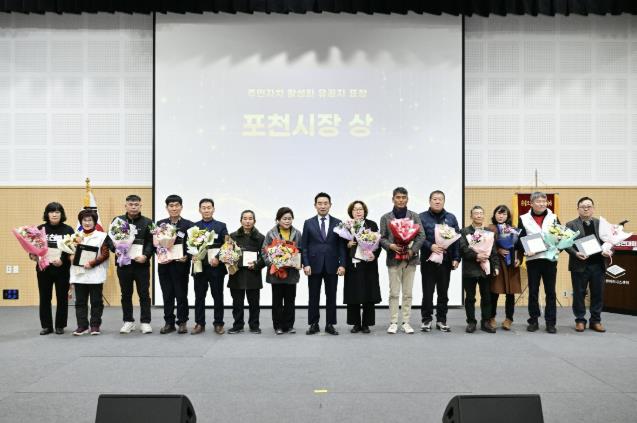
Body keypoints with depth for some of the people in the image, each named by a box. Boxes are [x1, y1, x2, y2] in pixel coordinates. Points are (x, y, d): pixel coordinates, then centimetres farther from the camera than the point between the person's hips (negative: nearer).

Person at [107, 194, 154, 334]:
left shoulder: (147, 222, 2)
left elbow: (151, 242, -3)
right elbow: (109, 238, 7)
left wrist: (145, 256, -18)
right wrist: (115, 249, -12)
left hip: (141, 263, -2)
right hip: (123, 263, 2)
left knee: (144, 294, 2)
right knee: (126, 294, 11)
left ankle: (145, 322, 11)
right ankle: (128, 321, 22)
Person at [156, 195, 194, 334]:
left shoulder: (188, 225, 1)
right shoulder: (160, 224, 8)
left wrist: (187, 257, -17)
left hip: (181, 264, -2)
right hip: (164, 264, 2)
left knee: (181, 294, 3)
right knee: (167, 295, 7)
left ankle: (182, 323, 13)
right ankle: (169, 323, 16)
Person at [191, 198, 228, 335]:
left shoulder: (221, 226, 4)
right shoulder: (194, 227, 9)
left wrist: (218, 258, -14)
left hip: (216, 266, -1)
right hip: (199, 266, 1)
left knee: (218, 296, 5)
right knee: (199, 296, 6)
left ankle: (218, 324, 14)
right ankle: (199, 324, 14)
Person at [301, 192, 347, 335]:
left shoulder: (338, 223, 6)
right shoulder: (308, 223, 5)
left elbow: (342, 246, 4)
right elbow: (304, 246, 3)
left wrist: (342, 264, -5)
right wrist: (305, 264, -7)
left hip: (332, 266, 1)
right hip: (314, 265, 0)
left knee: (331, 296, 6)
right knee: (313, 297, 5)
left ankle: (330, 325, 15)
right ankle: (313, 324, 14)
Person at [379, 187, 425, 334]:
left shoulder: (414, 216, 6)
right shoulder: (385, 217, 6)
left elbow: (421, 236, 1)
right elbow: (382, 238, 4)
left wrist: (412, 250, -14)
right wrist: (390, 246, -16)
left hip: (410, 258, 1)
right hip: (393, 258, -1)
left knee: (408, 293, 6)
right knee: (394, 293, 2)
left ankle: (406, 322, 14)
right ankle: (393, 322, 8)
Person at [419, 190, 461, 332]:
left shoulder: (451, 218, 9)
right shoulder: (422, 217, 1)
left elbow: (457, 239, 7)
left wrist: (456, 258, -1)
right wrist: (430, 246, -21)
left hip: (446, 261, 3)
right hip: (428, 260, -2)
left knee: (443, 292, 9)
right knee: (427, 292, 3)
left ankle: (441, 320, 19)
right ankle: (426, 319, 14)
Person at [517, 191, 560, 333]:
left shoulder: (553, 217, 9)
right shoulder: (524, 219, 4)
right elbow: (519, 239, 2)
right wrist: (525, 251, -14)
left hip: (550, 259, 1)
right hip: (532, 259, -1)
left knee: (550, 292, 3)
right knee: (533, 292, 5)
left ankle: (550, 322, 11)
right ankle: (533, 321, 15)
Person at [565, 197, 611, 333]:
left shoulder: (601, 223, 10)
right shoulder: (571, 225, 0)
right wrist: (576, 253, -21)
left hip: (598, 265, 3)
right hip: (580, 265, -3)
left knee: (598, 294, 7)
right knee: (579, 294, 4)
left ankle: (596, 321, 18)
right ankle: (580, 320, 15)